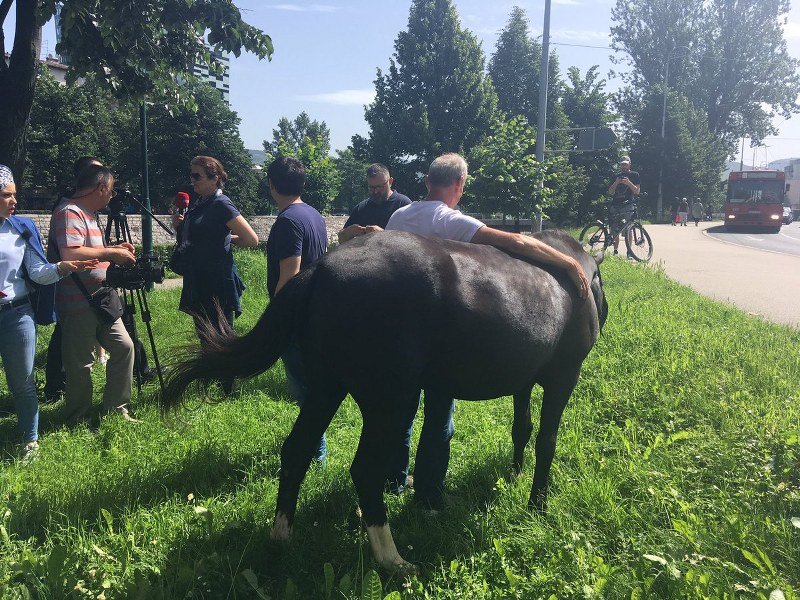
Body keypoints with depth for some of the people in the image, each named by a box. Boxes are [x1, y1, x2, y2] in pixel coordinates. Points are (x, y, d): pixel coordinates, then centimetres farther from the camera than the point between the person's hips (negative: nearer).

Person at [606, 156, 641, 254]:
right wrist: (616, 183, -6)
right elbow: (610, 192, 12)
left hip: (627, 206, -3)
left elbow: (637, 191, 1)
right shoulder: (617, 176, 18)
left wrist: (628, 183, -14)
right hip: (615, 205, 3)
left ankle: (629, 252, -4)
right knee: (615, 230, 0)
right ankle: (615, 251, 6)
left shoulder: (634, 175, 9)